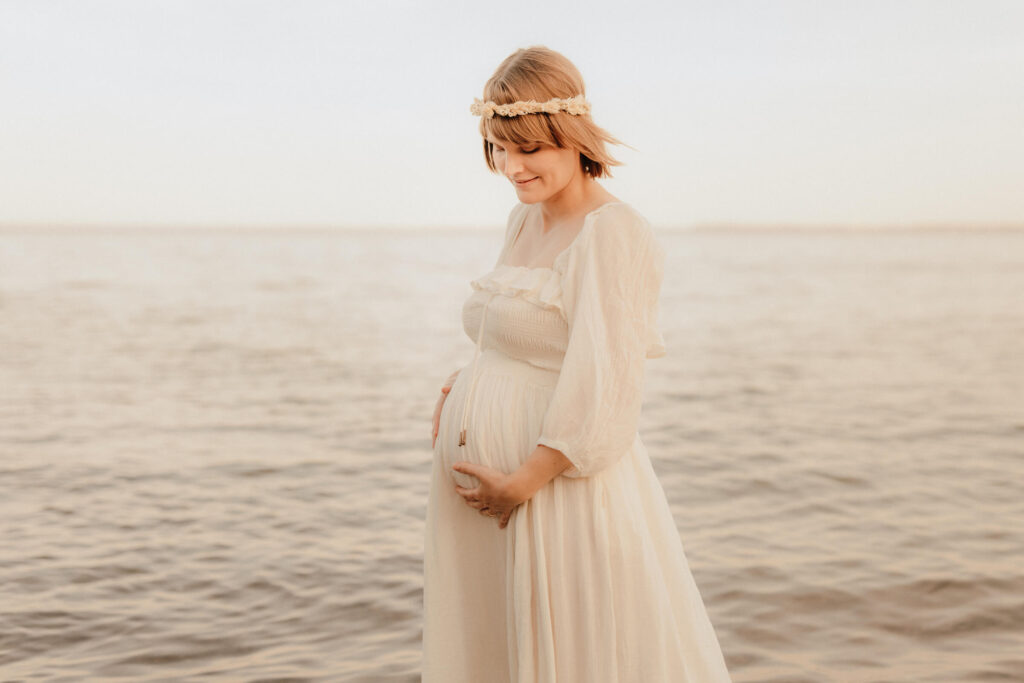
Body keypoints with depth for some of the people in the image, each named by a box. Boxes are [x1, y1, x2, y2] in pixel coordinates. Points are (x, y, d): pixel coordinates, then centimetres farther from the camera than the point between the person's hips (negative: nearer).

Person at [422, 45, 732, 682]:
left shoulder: (614, 233, -16)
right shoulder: (524, 220, 10)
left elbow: (603, 391, -22)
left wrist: (522, 482, -18)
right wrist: (461, 390, 6)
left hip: (558, 482, -8)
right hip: (478, 479, 8)